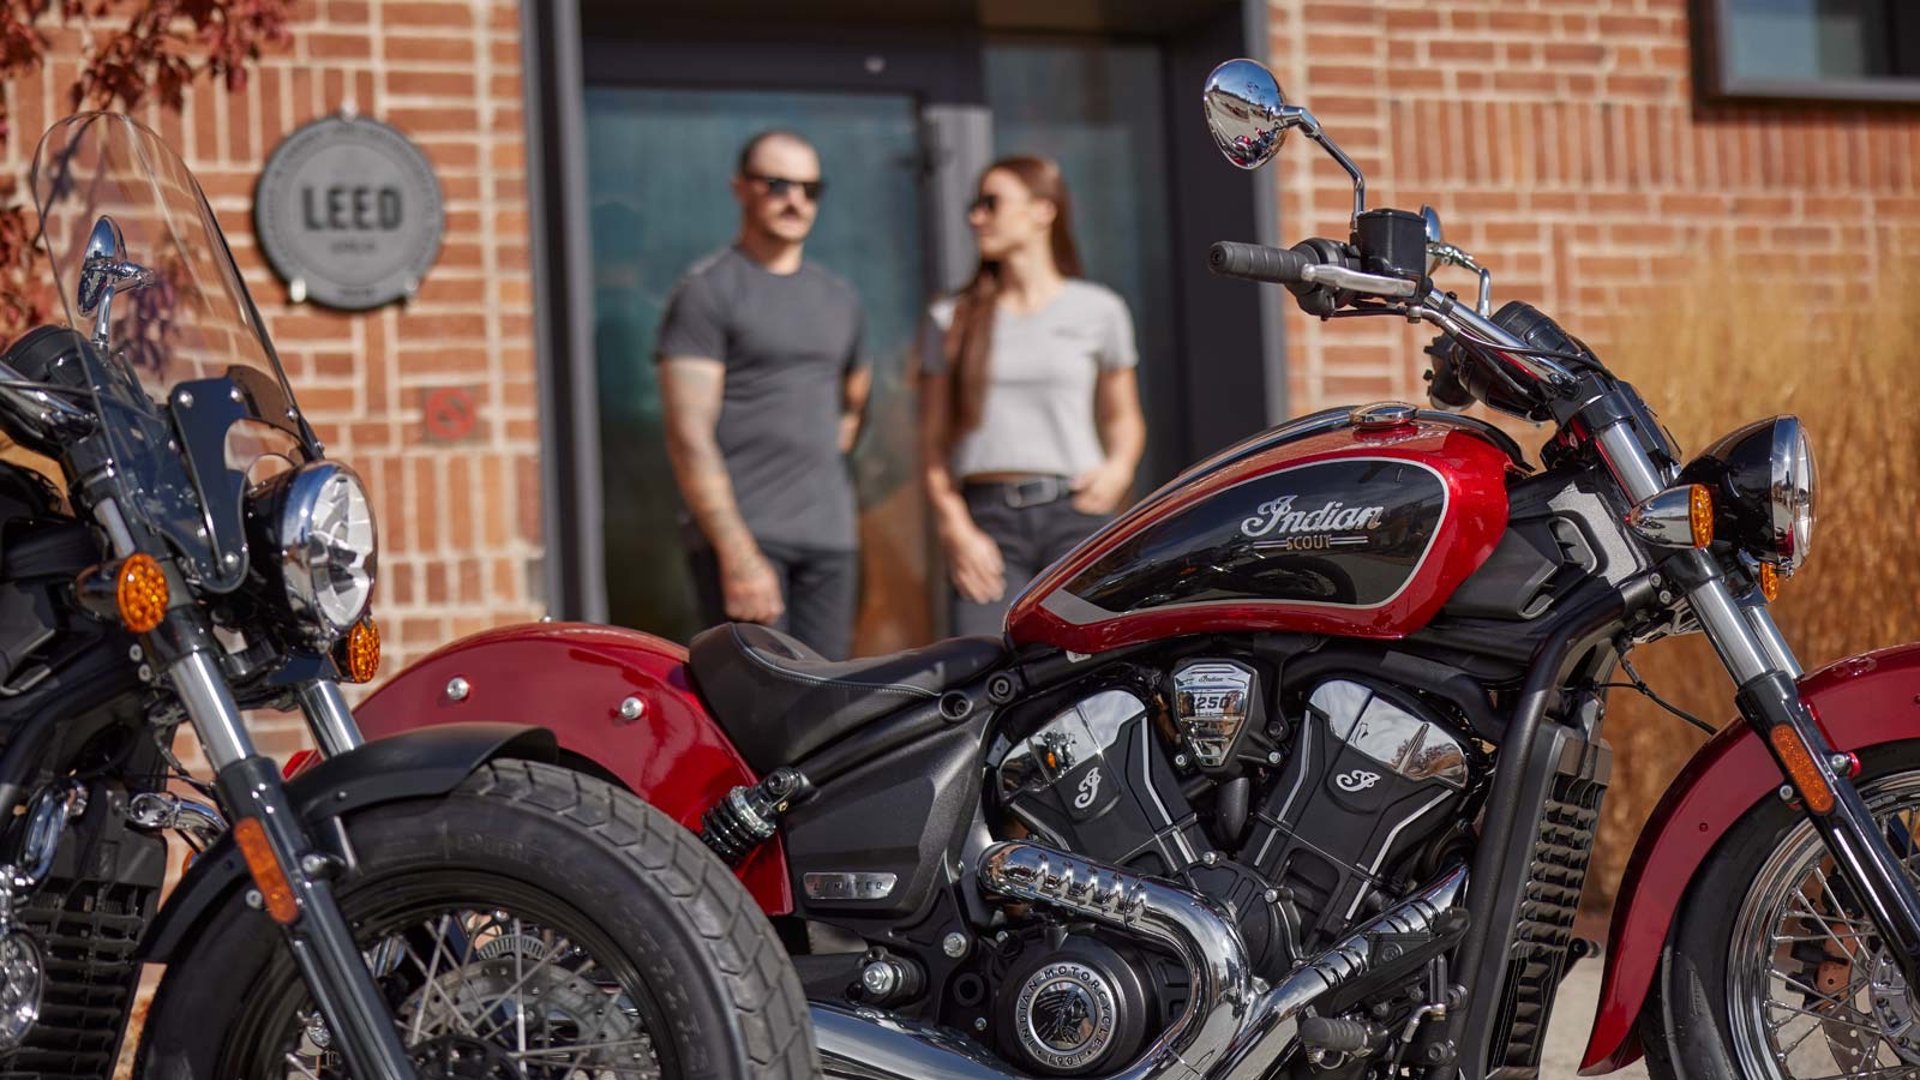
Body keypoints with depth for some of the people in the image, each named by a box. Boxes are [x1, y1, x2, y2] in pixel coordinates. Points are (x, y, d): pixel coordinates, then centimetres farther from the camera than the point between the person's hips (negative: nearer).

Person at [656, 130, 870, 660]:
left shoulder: (839, 297, 18)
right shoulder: (708, 291, -3)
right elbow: (689, 436, -11)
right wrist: (738, 554, -18)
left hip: (830, 536, 6)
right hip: (743, 532, -6)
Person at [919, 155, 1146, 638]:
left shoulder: (1098, 311, 9)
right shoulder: (951, 319, 10)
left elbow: (1123, 417, 18)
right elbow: (934, 440, 8)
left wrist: (1119, 467, -4)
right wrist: (954, 527, -5)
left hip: (1075, 512, 0)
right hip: (986, 517, 0)